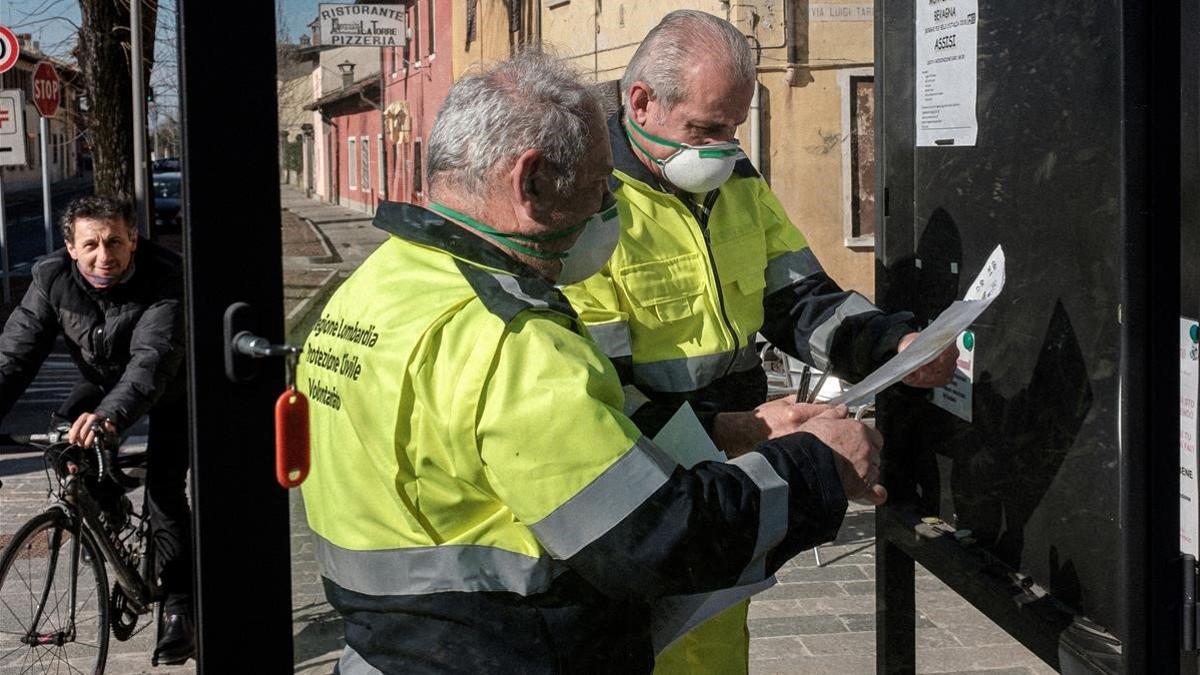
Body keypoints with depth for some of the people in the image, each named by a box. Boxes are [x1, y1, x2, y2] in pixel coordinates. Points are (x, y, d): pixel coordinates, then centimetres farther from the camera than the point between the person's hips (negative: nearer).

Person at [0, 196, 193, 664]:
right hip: (104, 380, 4)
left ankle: (179, 607, 0)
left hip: (170, 388, -4)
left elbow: (152, 358, -51)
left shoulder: (164, 280, -37)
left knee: (164, 490, -13)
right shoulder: (52, 278, -24)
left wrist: (110, 415, -68)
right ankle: (108, 506, 8)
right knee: (65, 433, -22)